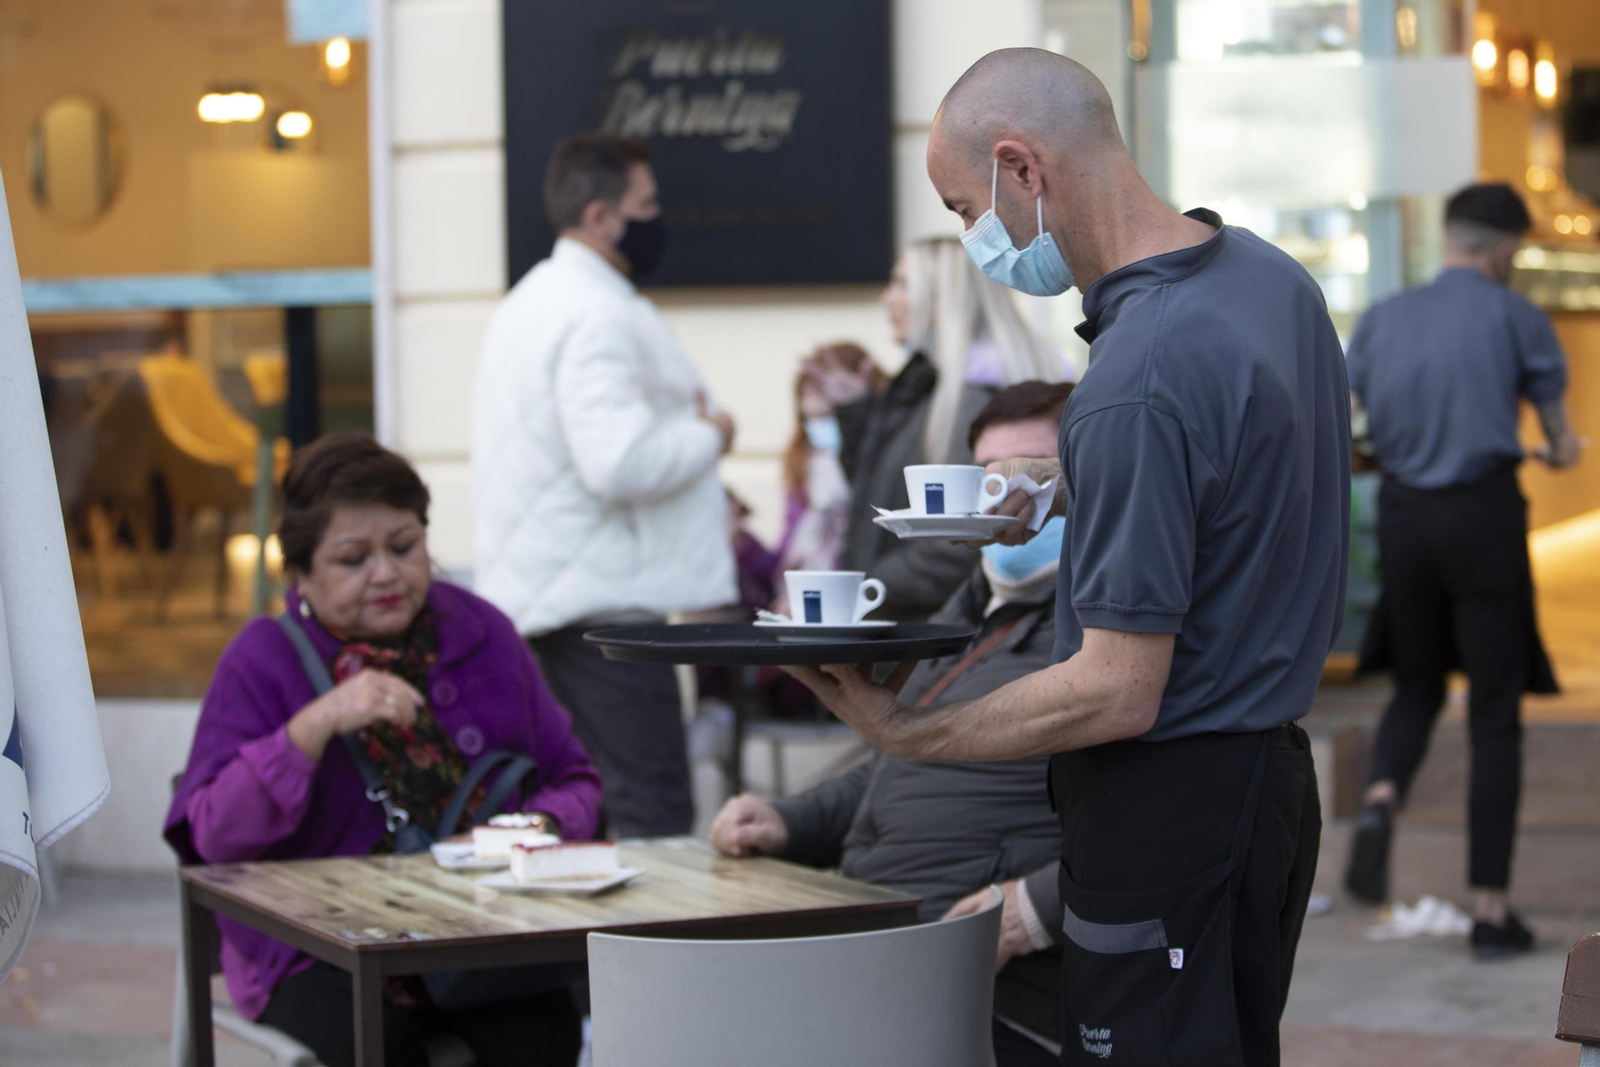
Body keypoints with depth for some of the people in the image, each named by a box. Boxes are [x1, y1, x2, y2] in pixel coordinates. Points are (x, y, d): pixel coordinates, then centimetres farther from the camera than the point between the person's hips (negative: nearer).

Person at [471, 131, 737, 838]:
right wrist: (708, 437, -10)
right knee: (652, 819, -10)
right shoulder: (599, 315, -16)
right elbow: (620, 464, -26)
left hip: (533, 590, 10)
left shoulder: (531, 302, 18)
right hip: (600, 600, -10)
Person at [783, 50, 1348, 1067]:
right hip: (1275, 768, 10)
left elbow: (1116, 695, -25)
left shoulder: (1138, 381, -26)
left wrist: (904, 732, -14)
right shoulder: (1275, 275, 4)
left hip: (1168, 805, -10)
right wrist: (1068, 489, 12)